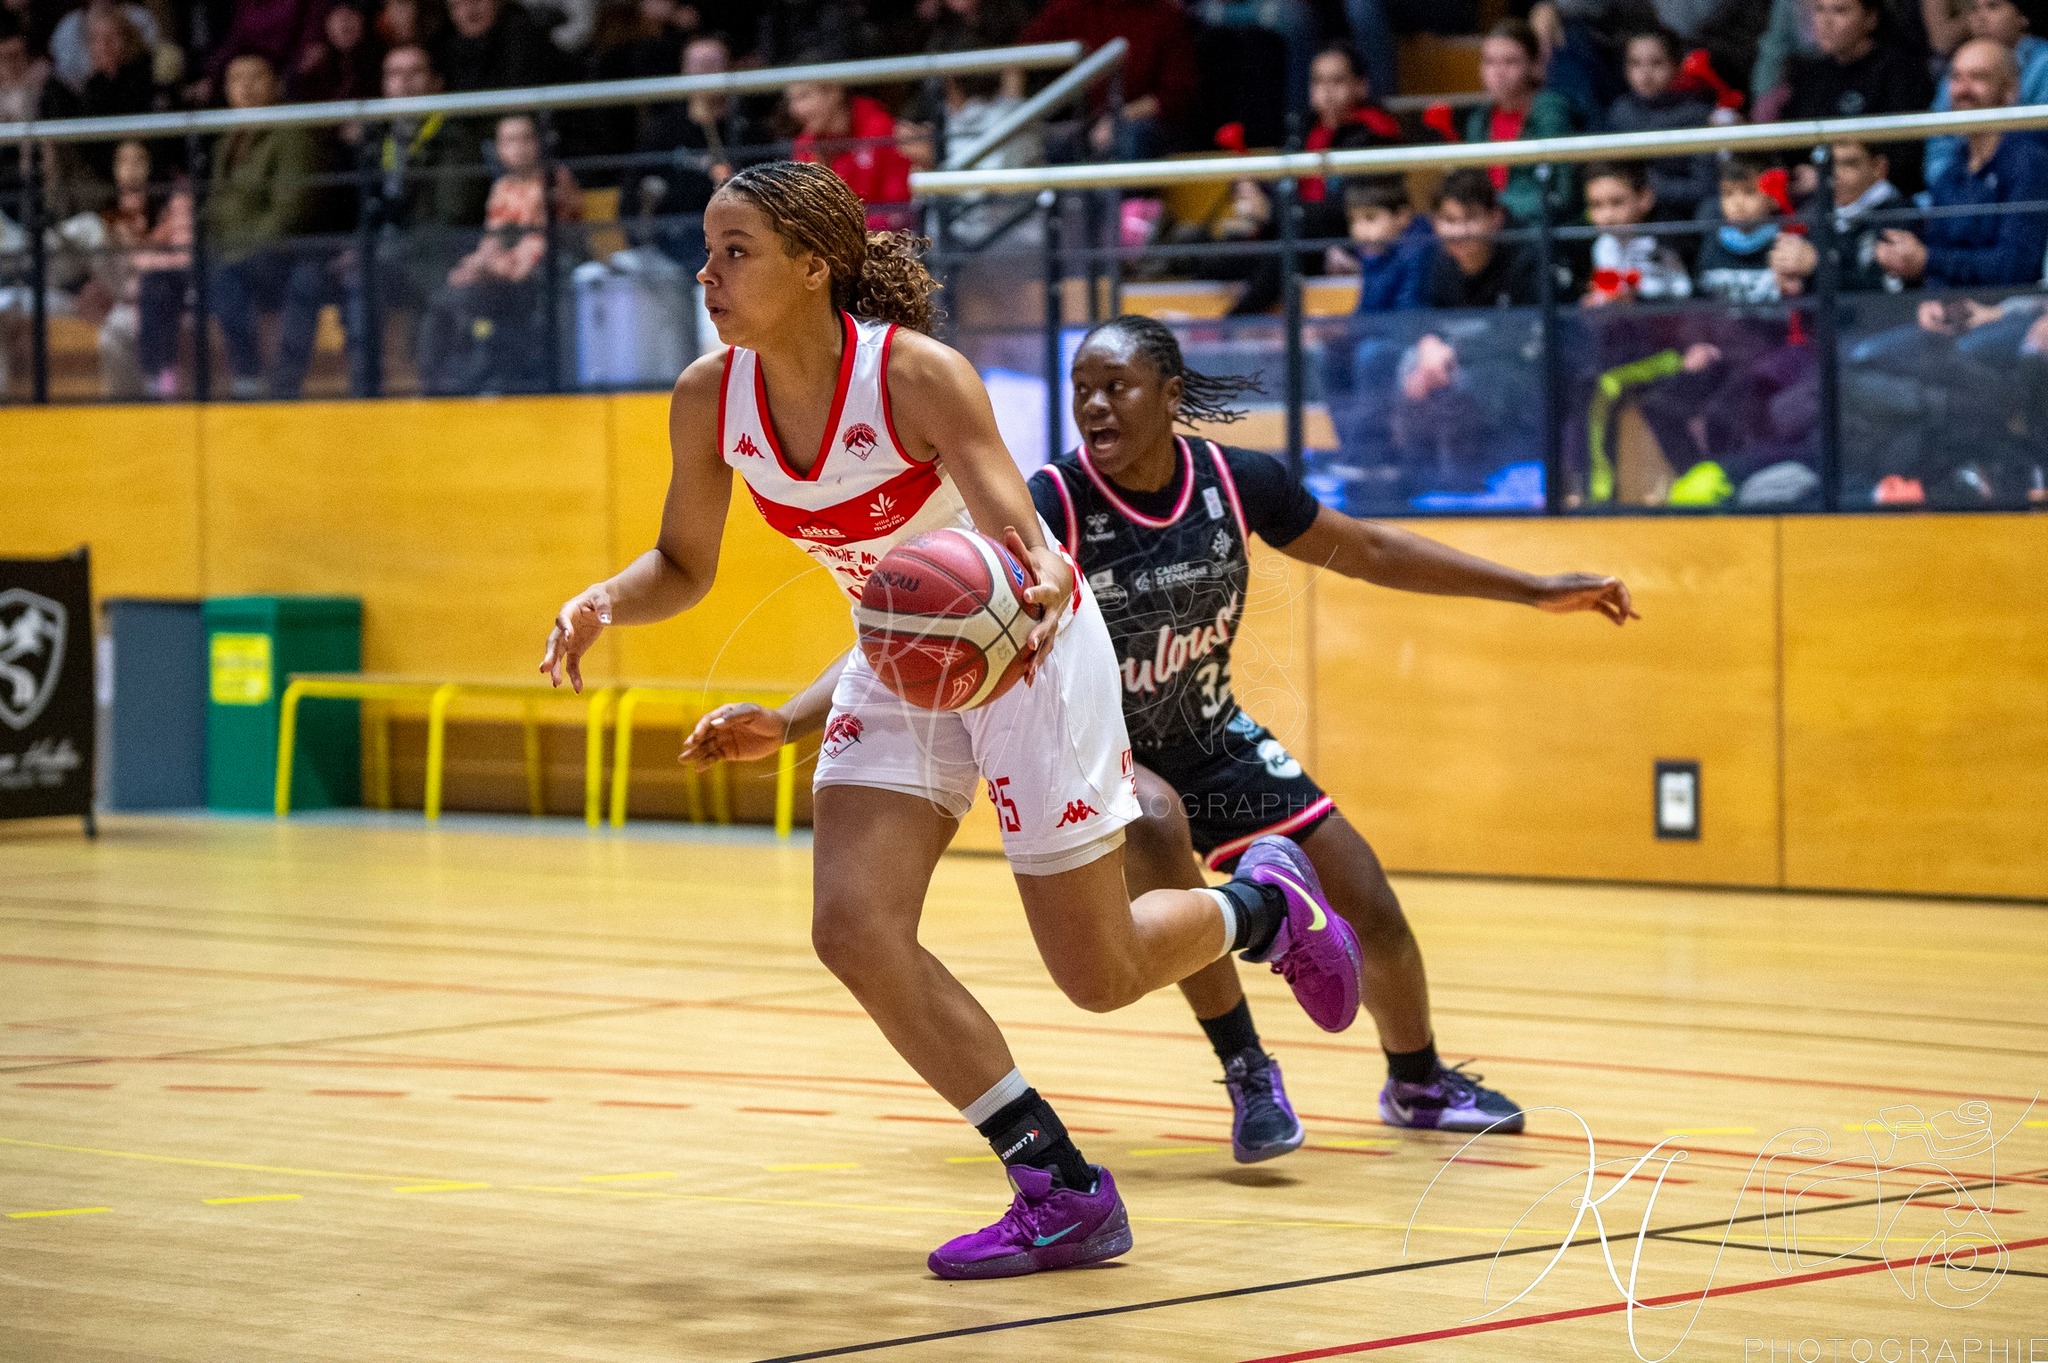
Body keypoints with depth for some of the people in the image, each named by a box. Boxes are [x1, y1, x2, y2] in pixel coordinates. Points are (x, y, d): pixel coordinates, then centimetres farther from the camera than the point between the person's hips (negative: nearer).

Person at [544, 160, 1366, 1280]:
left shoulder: (918, 375, -29)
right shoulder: (709, 399, -13)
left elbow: (1026, 548, -32)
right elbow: (684, 568, 1)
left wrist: (1041, 592, -56)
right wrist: (603, 602, -20)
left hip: (1028, 652, -5)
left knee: (1099, 975, 1)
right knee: (853, 928, -15)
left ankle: (1265, 903, 37)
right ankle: (1065, 1193, -4)